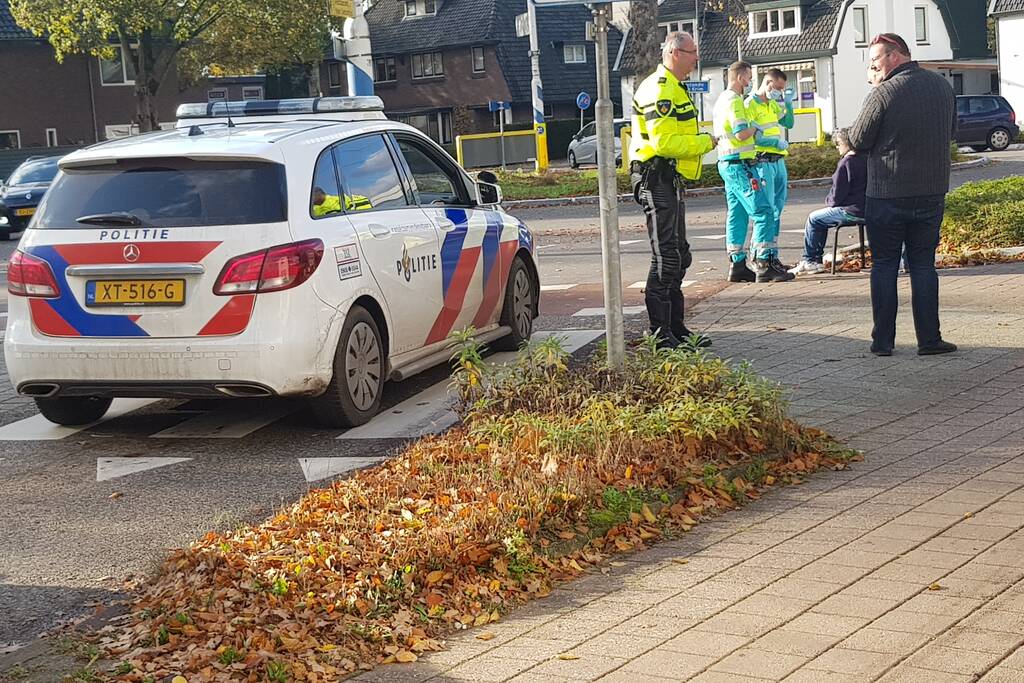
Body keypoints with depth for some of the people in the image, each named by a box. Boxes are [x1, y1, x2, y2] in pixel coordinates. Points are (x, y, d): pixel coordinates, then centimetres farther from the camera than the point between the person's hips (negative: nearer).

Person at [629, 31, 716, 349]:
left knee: (679, 256, 15)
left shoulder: (672, 88, 19)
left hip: (670, 180, 11)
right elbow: (664, 143, -25)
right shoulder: (659, 90, -17)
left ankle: (676, 329, 24)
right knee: (666, 258, -10)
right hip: (656, 179, -11)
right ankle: (660, 334, -6)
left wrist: (700, 138, 10)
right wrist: (705, 143, -14)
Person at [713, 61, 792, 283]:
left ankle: (737, 265, 13)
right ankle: (764, 265, -15)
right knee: (763, 212, -11)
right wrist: (754, 129, -6)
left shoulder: (721, 100, 18)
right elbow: (741, 133, -24)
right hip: (740, 165, -11)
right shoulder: (734, 101, -14)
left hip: (726, 163, 11)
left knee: (737, 215, 12)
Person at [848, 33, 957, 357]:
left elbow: (858, 141, -8)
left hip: (886, 194, -4)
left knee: (884, 266, 5)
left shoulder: (883, 93, -15)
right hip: (932, 192, 4)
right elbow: (951, 131, 17)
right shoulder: (943, 86, 4)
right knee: (923, 264, 10)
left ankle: (883, 340, 7)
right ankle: (929, 339, 7)